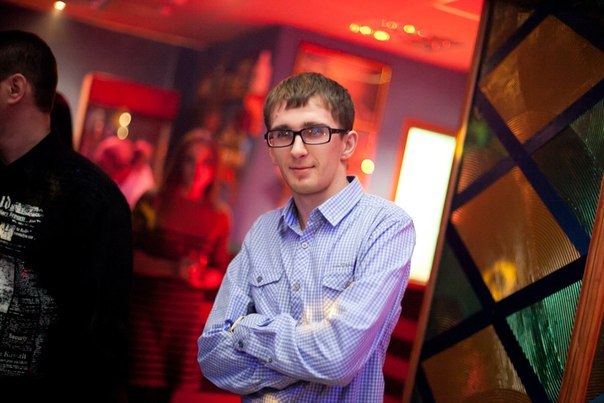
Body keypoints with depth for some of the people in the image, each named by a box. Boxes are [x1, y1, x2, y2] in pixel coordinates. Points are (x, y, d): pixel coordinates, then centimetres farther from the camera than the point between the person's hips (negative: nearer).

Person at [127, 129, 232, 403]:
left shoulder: (219, 218, 7)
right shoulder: (152, 202, 2)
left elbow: (220, 273, 12)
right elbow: (129, 254, -5)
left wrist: (201, 277, -10)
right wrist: (172, 269, -18)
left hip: (187, 318, 2)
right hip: (144, 311, -2)